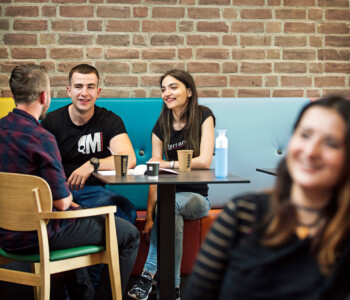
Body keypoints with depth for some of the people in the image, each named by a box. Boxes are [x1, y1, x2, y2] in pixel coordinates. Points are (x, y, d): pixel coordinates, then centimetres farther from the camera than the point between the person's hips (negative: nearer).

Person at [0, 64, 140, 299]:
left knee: (78, 214, 38)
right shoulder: (41, 138, -23)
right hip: (38, 235, -9)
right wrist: (68, 194, 3)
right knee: (129, 235, 4)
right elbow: (62, 202, -19)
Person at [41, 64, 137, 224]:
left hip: (93, 189, 1)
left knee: (127, 212, -30)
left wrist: (92, 164, -28)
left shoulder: (110, 121, 5)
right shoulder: (51, 122, 4)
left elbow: (129, 159, -11)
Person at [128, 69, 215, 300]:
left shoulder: (203, 116, -5)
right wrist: (149, 216, -13)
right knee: (174, 218, -33)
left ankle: (149, 274, -25)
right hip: (169, 197, 2)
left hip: (197, 197, -2)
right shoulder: (161, 127, 4)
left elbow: (204, 161, -15)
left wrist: (167, 164, -14)